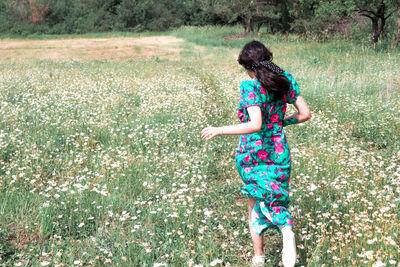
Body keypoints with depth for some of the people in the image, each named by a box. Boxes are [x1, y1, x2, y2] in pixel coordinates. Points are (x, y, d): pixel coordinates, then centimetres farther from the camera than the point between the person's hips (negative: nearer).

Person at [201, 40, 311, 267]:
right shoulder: (286, 80, 0)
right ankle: (287, 231, -15)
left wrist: (219, 130, -22)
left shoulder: (251, 86, -17)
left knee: (255, 201, 14)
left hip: (253, 153, -4)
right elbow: (305, 114, 4)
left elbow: (255, 125, -28)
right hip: (279, 152, 4)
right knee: (276, 198, 15)